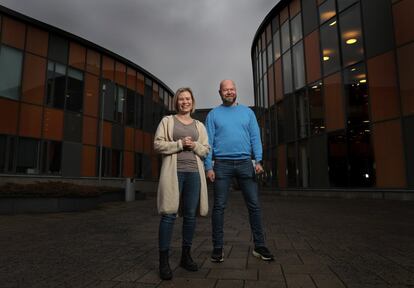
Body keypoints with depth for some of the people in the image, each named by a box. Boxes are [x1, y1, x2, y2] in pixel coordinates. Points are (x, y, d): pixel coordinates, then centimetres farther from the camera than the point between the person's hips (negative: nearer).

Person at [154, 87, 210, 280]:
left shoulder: (199, 125, 18)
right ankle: (164, 261, 1)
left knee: (190, 215, 5)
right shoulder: (167, 121, 9)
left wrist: (195, 146, -5)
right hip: (174, 171, -3)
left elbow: (206, 150, 15)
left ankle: (186, 256, 19)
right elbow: (158, 144, -1)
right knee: (169, 214, -7)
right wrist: (180, 144, -11)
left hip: (194, 173, 4)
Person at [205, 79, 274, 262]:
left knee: (254, 205, 3)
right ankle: (217, 247, 14)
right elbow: (208, 142, 2)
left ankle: (259, 246, 15)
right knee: (219, 206, 2)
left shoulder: (247, 112, 13)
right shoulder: (213, 114, 9)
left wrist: (258, 160, -5)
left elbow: (255, 137, 7)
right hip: (222, 164, -1)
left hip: (245, 163, 2)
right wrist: (208, 167, -7)